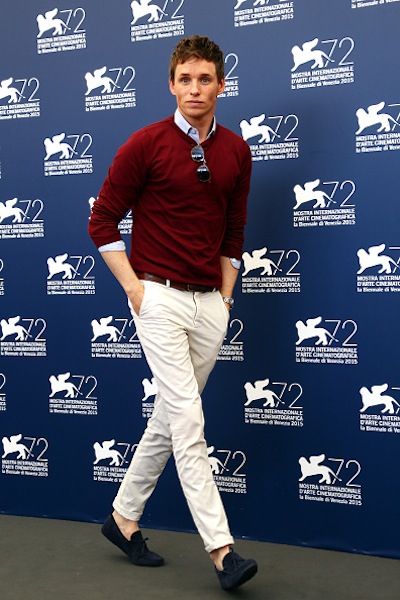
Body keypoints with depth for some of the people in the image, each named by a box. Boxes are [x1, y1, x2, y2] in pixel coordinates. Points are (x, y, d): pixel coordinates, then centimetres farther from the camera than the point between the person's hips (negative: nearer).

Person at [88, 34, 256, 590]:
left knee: (170, 419, 12)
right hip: (159, 297, -5)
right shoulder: (145, 144, -6)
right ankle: (222, 549, -5)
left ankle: (124, 518, 28)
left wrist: (225, 292, 11)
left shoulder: (236, 151, 9)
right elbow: (102, 221, -3)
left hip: (211, 304, 6)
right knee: (189, 423, -9)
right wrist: (134, 287, -8)